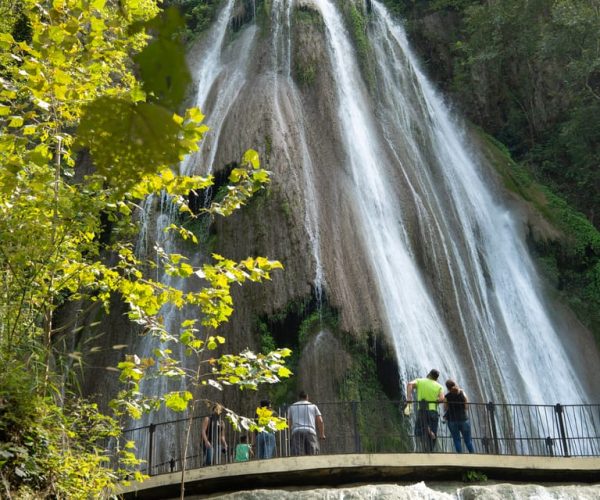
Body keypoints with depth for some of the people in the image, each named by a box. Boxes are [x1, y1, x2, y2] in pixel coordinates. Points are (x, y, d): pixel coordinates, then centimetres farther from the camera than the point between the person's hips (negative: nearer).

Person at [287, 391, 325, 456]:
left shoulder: (291, 407, 23)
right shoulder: (313, 406, 19)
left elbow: (289, 424, 23)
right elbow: (320, 421, 11)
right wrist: (322, 434, 21)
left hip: (296, 432, 0)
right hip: (310, 432, 0)